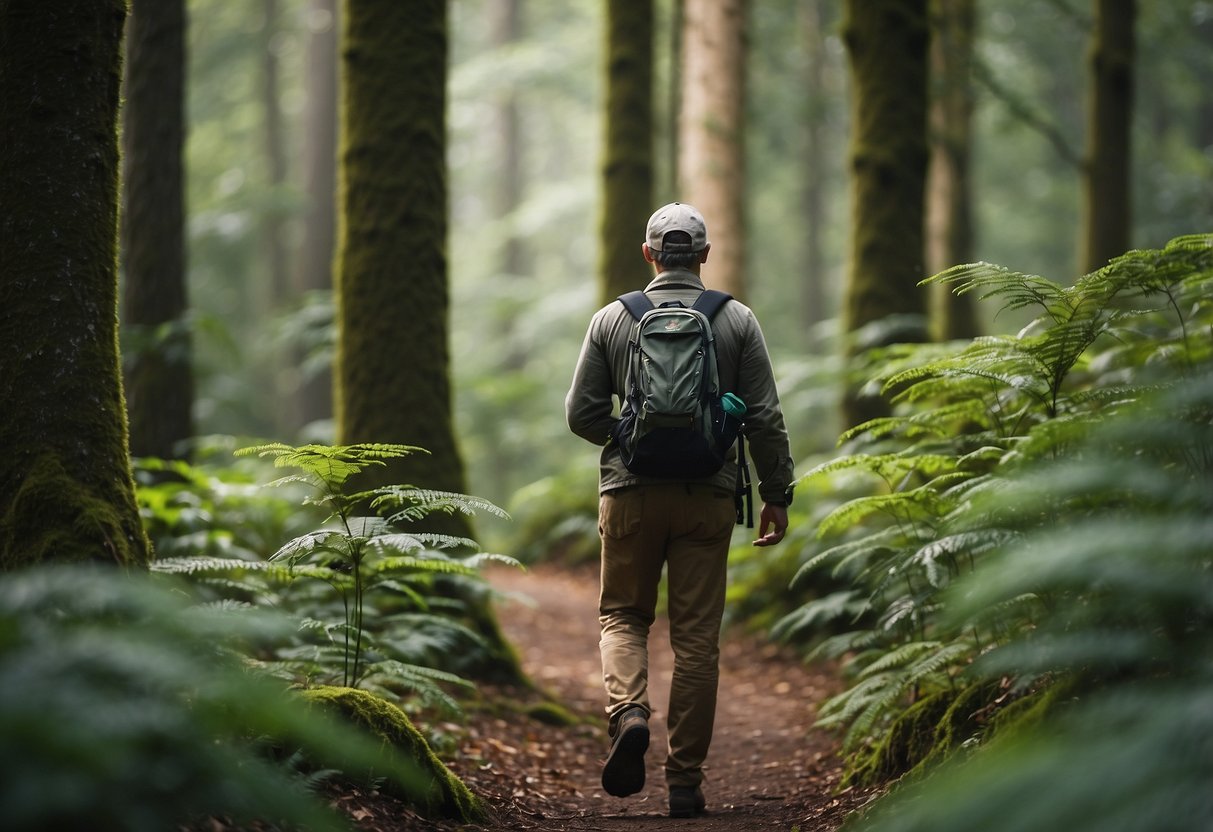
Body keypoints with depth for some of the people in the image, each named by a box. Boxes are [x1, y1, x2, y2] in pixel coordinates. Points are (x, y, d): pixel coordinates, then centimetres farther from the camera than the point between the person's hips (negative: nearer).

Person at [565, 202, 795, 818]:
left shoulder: (611, 320, 2)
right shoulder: (737, 321, 1)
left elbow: (581, 413, 2)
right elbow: (765, 418, -2)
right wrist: (777, 495, 7)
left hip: (631, 492, 0)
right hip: (708, 496, 0)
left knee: (623, 614, 16)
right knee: (697, 638, 5)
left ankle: (627, 713, -13)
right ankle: (685, 780, 5)